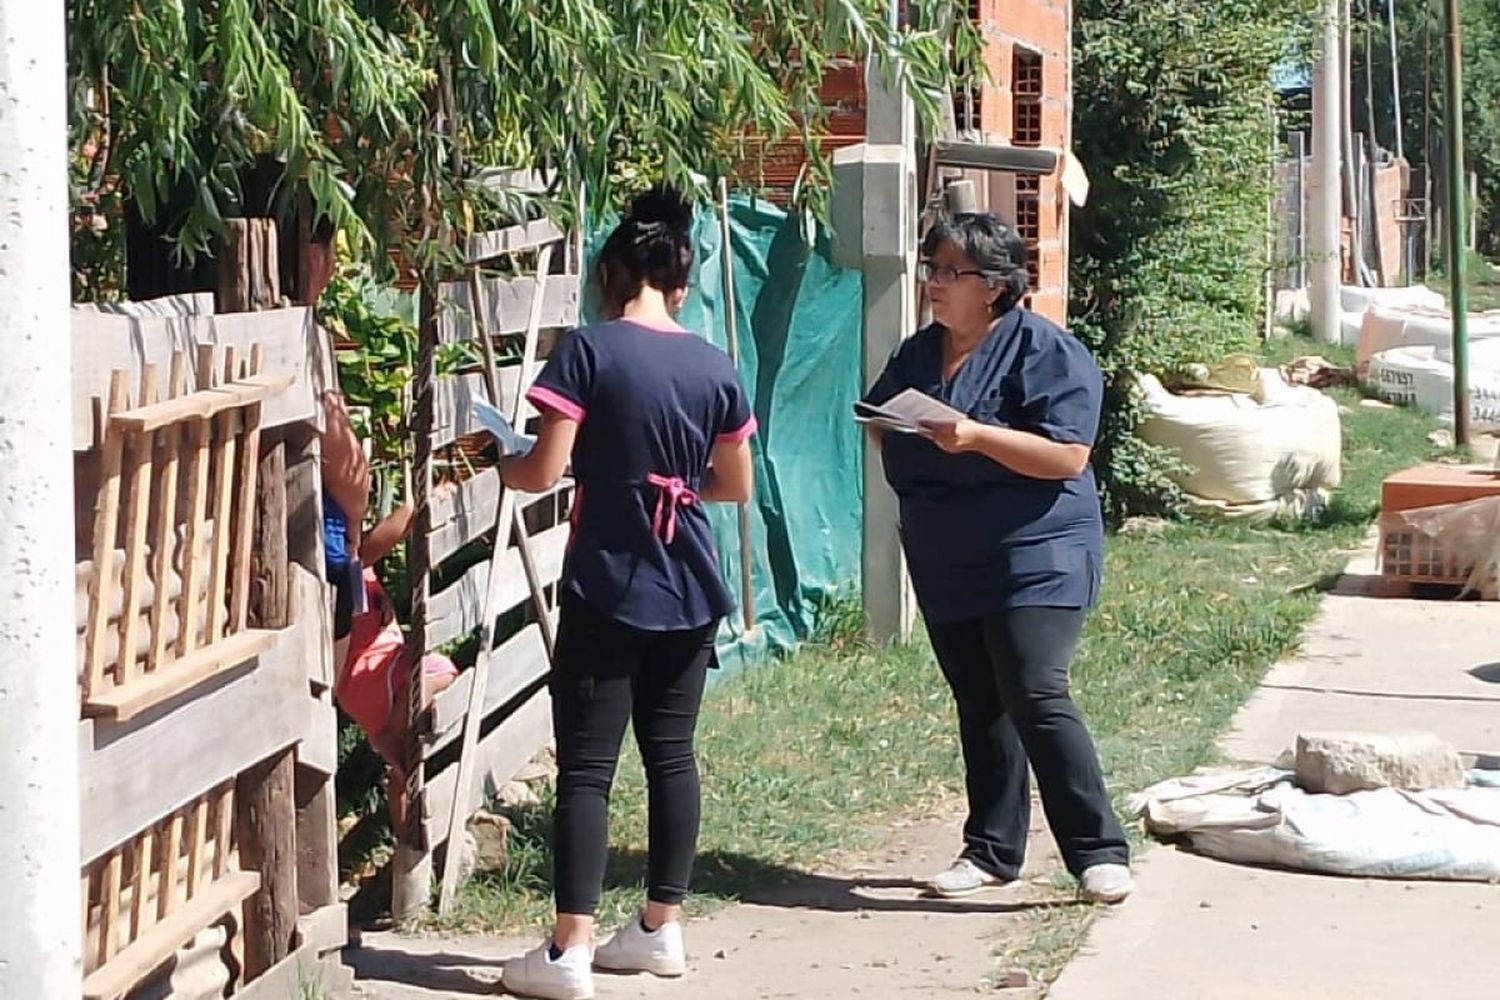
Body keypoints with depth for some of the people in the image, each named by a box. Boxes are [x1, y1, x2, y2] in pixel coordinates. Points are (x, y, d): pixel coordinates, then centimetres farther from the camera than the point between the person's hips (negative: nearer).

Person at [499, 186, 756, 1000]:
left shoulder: (588, 350, -10)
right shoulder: (713, 366, 5)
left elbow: (544, 471, -13)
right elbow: (736, 484, 12)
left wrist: (499, 465, 7)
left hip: (608, 588, -5)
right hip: (689, 590, 5)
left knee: (587, 765, -3)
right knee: (671, 755, 14)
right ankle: (662, 927, 20)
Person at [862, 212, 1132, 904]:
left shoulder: (1045, 350, -10)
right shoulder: (918, 352, 13)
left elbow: (1067, 456, -17)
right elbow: (879, 424, 23)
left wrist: (976, 436, -26)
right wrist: (882, 425, -2)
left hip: (1035, 558, -7)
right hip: (944, 564, 7)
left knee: (1036, 696, -16)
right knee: (979, 707, 12)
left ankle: (1099, 852, -11)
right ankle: (992, 849, 21)